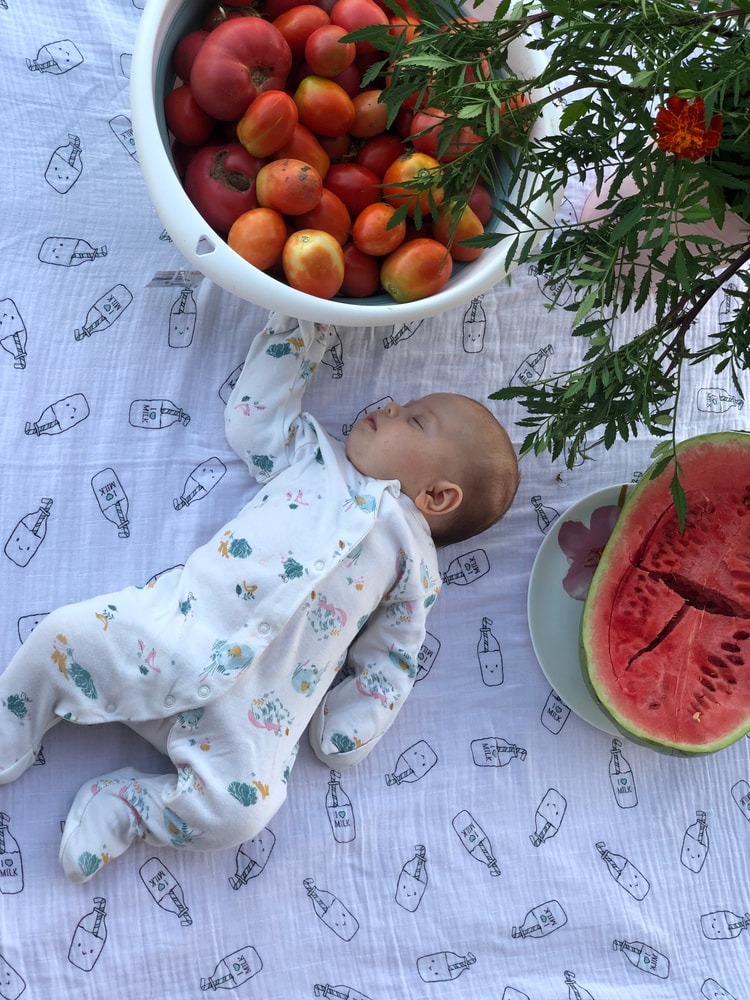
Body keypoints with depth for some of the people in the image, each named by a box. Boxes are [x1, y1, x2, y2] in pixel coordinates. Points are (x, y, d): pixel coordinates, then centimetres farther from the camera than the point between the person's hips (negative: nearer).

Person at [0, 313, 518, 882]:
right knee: (63, 636, -13)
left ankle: (122, 810, 3)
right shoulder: (316, 455, 19)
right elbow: (255, 414, 26)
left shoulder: (415, 558, 10)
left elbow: (391, 659, 11)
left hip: (253, 707, -2)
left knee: (241, 809, -22)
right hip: (173, 623, 3)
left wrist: (347, 732, 0)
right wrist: (300, 332, 26)